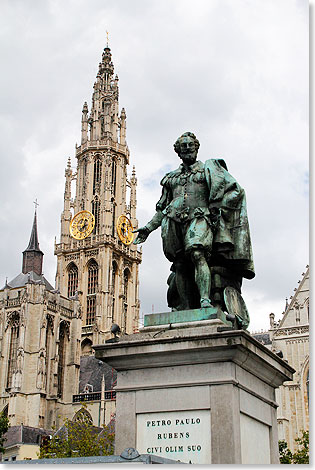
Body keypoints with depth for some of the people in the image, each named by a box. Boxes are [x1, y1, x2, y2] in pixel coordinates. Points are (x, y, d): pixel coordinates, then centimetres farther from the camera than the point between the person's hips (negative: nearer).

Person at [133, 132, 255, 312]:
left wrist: (216, 207, -7)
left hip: (198, 218, -4)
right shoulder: (171, 177, 28)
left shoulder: (206, 169, 15)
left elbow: (235, 191, 8)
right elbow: (162, 208, 32)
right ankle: (185, 309, -4)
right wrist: (149, 228, 24)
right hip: (174, 221, 4)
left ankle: (205, 300, -40)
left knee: (197, 254, -29)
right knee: (180, 265, -4)